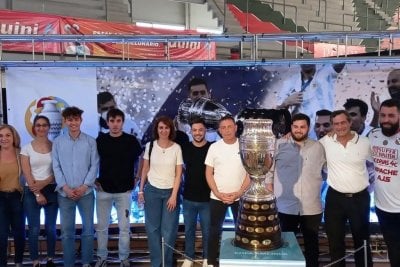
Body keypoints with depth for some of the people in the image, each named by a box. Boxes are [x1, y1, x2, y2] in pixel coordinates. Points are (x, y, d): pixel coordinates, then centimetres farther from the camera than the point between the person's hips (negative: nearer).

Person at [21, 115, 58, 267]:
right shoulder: (26, 148, 0)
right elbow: (27, 174, -5)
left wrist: (44, 183, -14)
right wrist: (37, 193, -10)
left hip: (51, 190, 1)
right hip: (32, 192, -1)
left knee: (51, 228, 7)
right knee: (34, 229, 0)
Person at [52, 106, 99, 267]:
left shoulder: (90, 141, 0)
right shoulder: (58, 142, 2)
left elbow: (94, 166, -2)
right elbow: (56, 167, 0)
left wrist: (84, 186, -11)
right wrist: (66, 188, -9)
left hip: (86, 192, 0)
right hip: (64, 193, 0)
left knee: (88, 229, 8)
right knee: (66, 231, 6)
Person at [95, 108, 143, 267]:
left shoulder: (131, 140, -3)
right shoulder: (100, 140, 1)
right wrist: (94, 179, 3)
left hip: (124, 190, -1)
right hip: (103, 190, 1)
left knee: (124, 227, 6)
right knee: (102, 227, 9)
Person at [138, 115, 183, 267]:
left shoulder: (176, 148, -6)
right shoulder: (150, 146, -1)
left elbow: (179, 173, -5)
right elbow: (145, 169, 6)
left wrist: (174, 195, -9)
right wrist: (141, 190, 3)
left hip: (170, 191, -1)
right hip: (152, 190, 2)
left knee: (168, 230, 3)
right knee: (153, 228, 7)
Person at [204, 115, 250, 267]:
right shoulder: (214, 147, -1)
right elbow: (208, 173, 0)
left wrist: (239, 193, -12)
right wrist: (218, 193, -10)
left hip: (240, 197, 0)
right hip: (217, 197, 1)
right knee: (214, 230, 9)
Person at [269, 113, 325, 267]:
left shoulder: (318, 147, 5)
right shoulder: (279, 145, -2)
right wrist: (269, 191, -1)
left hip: (312, 207, 2)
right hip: (286, 207, -1)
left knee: (312, 245, 15)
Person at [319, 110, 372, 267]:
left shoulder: (365, 142, -5)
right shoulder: (325, 141, -5)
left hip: (360, 198, 0)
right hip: (334, 198, 1)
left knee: (362, 240, 14)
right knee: (335, 241, 12)